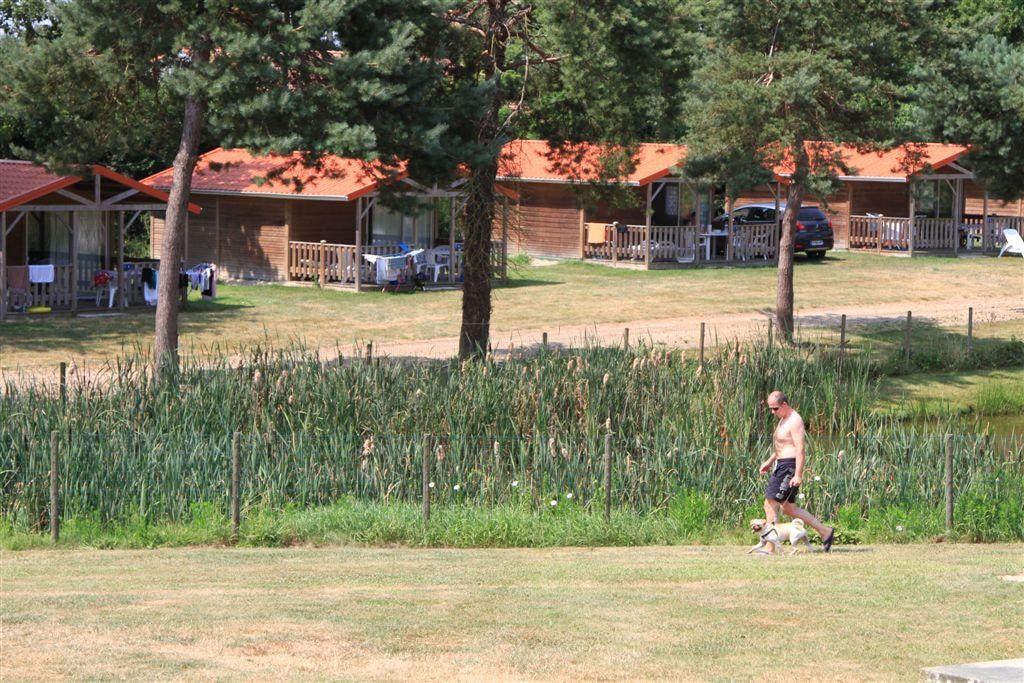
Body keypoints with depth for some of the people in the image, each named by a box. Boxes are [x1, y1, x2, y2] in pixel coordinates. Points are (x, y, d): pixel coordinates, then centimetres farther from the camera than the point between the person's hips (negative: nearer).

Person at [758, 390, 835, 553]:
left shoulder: (794, 421, -15)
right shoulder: (784, 419, 17)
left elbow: (800, 449, -22)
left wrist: (798, 475, -27)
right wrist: (770, 461, 23)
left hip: (789, 467, -11)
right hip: (781, 466, 11)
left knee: (770, 504, -10)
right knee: (787, 508, 14)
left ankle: (770, 548, -6)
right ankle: (825, 532, 19)